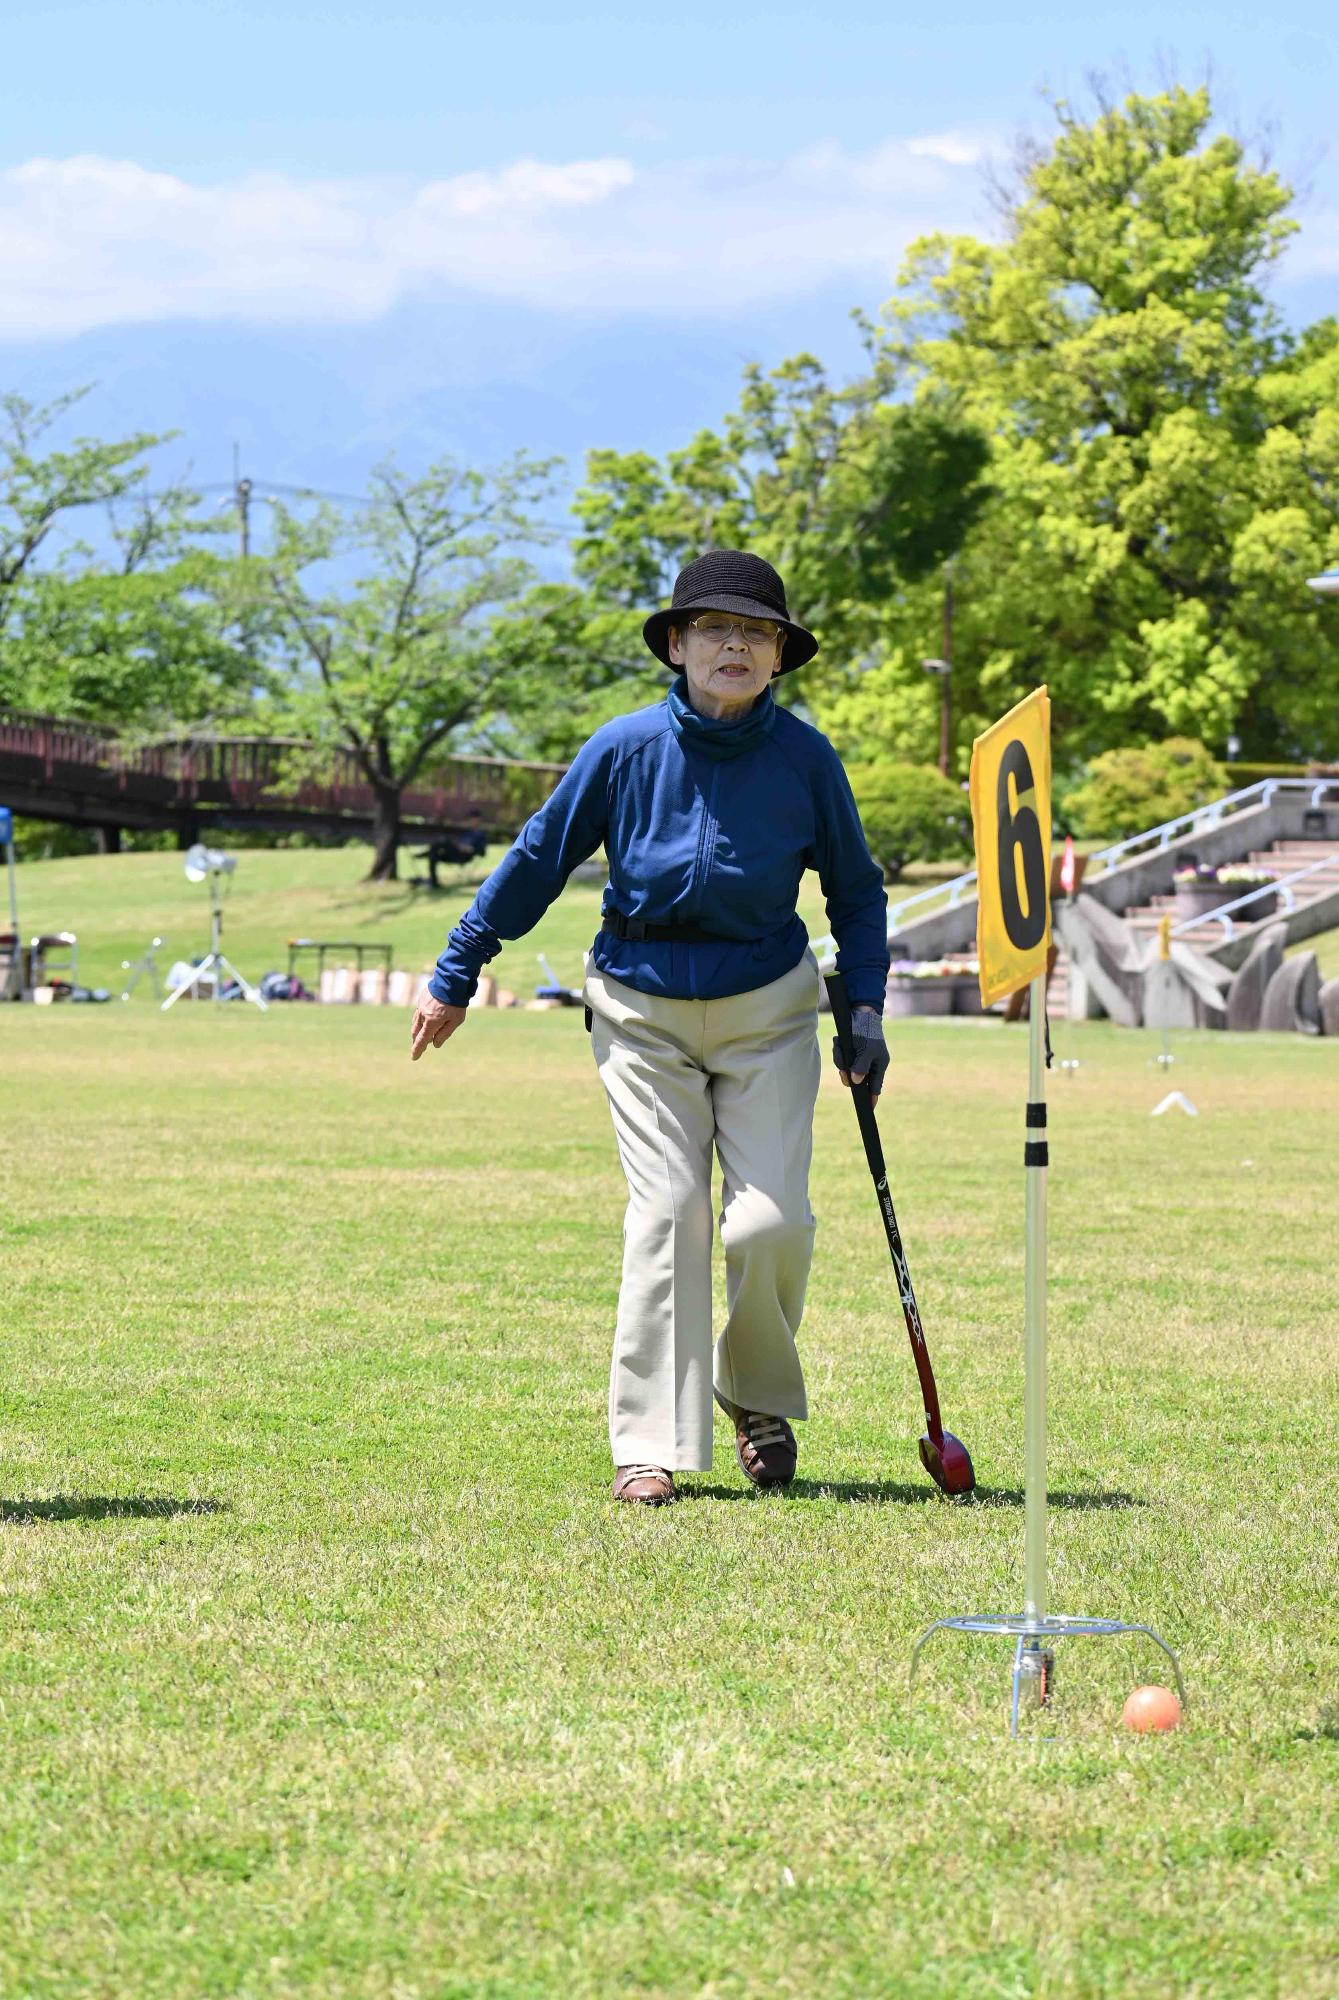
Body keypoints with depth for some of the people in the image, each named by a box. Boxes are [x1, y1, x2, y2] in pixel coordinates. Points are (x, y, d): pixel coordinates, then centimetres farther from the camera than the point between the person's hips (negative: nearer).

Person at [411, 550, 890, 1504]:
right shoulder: (627, 749, -10)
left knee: (772, 1220, -8)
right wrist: (455, 978, 5)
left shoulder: (806, 759, -6)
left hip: (767, 1010, 1)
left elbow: (856, 891, 8)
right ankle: (652, 1443, -5)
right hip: (644, 1012, -1)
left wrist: (865, 1007, -1)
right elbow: (537, 860, 1)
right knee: (666, 1215, -10)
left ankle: (760, 1399, 19)